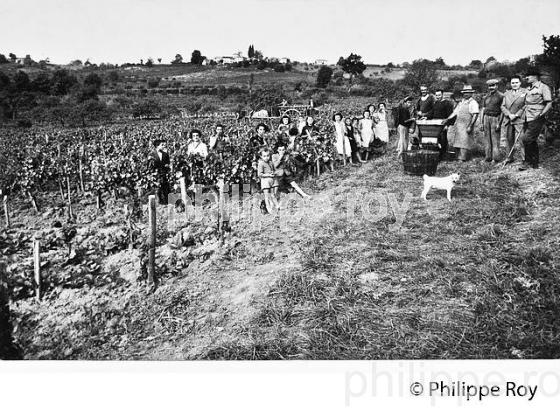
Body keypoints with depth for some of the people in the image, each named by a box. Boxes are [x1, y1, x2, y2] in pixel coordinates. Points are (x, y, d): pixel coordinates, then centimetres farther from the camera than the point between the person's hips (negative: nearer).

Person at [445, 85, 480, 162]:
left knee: (464, 141, -8)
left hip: (466, 126, -7)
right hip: (458, 125, 7)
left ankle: (462, 158, -5)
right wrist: (448, 119, 6)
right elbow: (455, 112, 19)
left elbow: (475, 115, -12)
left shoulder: (473, 103, -4)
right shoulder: (461, 102, 19)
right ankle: (460, 156, 13)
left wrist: (470, 126, -18)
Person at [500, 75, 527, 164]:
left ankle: (525, 159, -9)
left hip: (519, 120, -4)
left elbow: (525, 106, -4)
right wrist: (509, 114, -6)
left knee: (521, 140, -10)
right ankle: (509, 158, 19)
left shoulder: (525, 93, 3)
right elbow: (502, 106, 10)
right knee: (509, 140, 9)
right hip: (507, 120, 4)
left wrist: (516, 115, -12)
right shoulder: (507, 93, 16)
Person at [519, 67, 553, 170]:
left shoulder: (543, 87, -6)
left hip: (536, 119, -8)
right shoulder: (528, 89, 16)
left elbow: (549, 104, -11)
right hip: (527, 119, 8)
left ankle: (528, 161, -6)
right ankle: (535, 163, 19)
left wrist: (541, 114, -21)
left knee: (527, 139, -16)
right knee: (532, 141, 11)